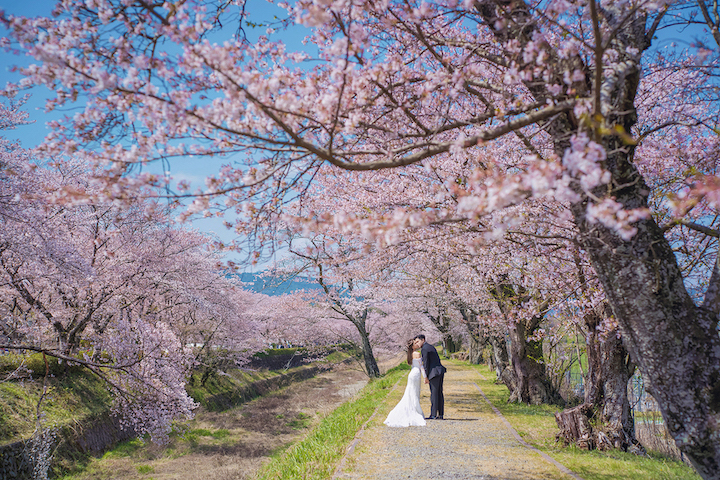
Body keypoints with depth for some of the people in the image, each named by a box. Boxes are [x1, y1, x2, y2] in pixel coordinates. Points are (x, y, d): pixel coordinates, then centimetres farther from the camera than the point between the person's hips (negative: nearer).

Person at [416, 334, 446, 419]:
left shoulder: (424, 349, -10)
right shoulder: (431, 347, 20)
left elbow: (426, 363, -13)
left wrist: (426, 377, -9)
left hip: (434, 372, -9)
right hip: (440, 371, 9)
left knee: (434, 393, -7)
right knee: (439, 393, 9)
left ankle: (433, 415, -5)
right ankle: (441, 414, 10)